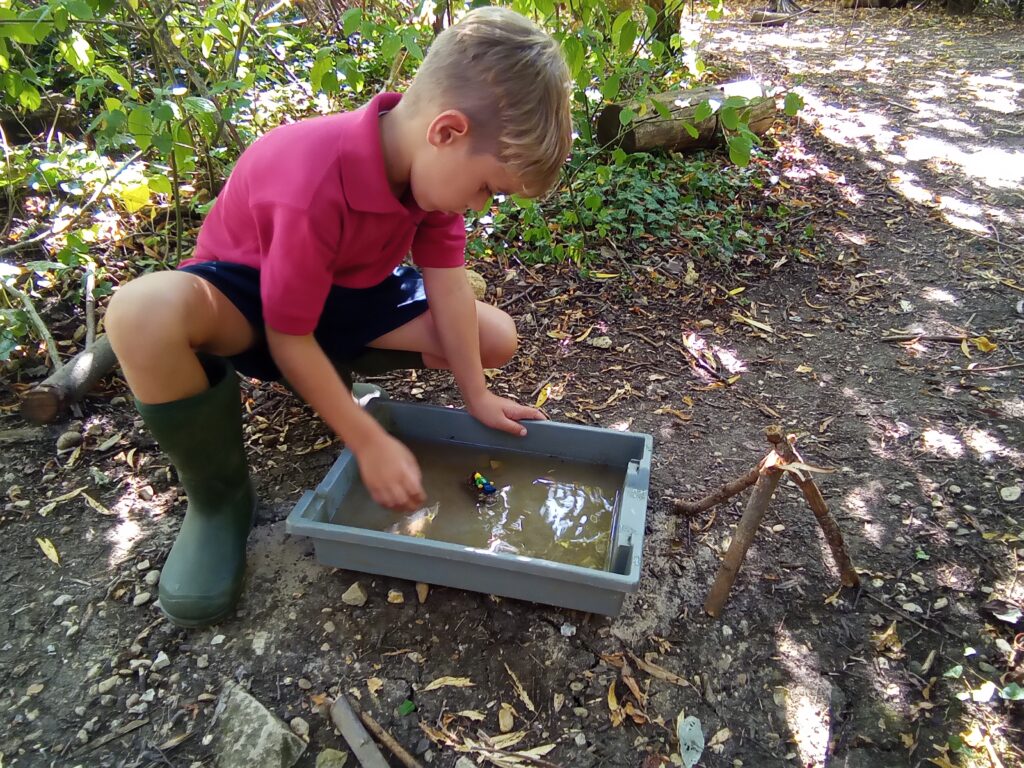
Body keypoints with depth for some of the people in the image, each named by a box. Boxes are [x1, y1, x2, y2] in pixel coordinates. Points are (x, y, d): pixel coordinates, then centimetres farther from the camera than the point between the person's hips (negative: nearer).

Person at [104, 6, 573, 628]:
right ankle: (219, 498, -16)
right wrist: (370, 443, -27)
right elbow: (288, 338, -30)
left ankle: (326, 378, 10)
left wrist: (478, 395, -13)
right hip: (245, 295, -6)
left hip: (348, 291, 6)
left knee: (497, 340, -5)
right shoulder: (316, 186, -38)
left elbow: (448, 284, -13)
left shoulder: (434, 162, -16)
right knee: (143, 313, -41)